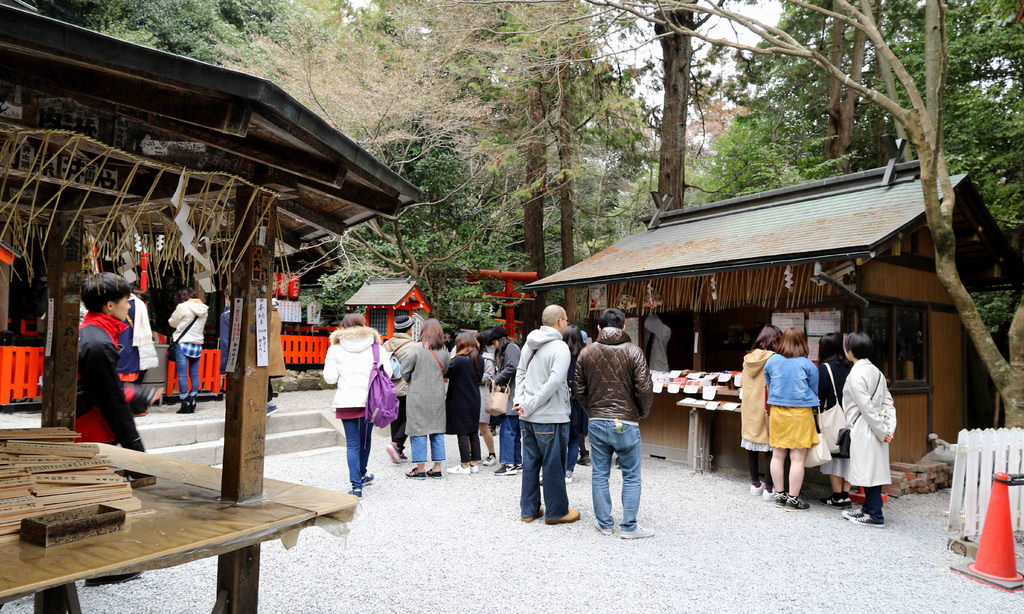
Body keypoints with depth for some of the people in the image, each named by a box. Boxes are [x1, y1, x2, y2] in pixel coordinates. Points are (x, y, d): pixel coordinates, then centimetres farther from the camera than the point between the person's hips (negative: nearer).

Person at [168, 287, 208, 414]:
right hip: (197, 345, 5)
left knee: (182, 375, -2)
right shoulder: (204, 309, 8)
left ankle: (185, 404, -3)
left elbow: (172, 322, 2)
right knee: (194, 375, 8)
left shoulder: (183, 307, -8)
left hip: (182, 343, -5)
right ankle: (192, 403, 9)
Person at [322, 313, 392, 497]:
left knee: (352, 443, 2)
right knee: (365, 438, 19)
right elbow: (387, 373, -4)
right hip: (370, 399, 1)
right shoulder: (375, 346, 3)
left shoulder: (335, 349, 2)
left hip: (346, 401, -1)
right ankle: (361, 474, 38)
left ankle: (356, 485, -4)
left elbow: (330, 378, -3)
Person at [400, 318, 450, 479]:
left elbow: (404, 370, -10)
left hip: (418, 395, -4)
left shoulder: (416, 348, -13)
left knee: (418, 431, 4)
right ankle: (437, 469, 15)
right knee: (437, 431, 11)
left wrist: (412, 382, 8)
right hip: (437, 396, 4)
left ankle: (420, 469, 7)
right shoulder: (443, 351, 1)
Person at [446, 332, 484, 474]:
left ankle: (464, 465, 4)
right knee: (474, 433, 12)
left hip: (459, 401, -7)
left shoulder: (459, 360, -18)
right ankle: (474, 463, 18)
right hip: (474, 401, 7)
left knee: (462, 433, 0)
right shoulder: (480, 360, 4)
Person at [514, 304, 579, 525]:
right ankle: (556, 512, 16)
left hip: (528, 417, 7)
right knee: (554, 466, 5)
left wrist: (519, 400, 3)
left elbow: (520, 372, 11)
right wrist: (528, 406, -16)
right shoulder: (560, 347, -14)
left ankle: (529, 510, 23)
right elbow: (554, 382, -22)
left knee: (530, 463, 14)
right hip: (551, 417, -7)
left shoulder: (530, 344, 9)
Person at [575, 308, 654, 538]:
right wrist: (642, 413, 7)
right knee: (631, 476, 9)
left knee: (600, 475, 12)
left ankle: (604, 524, 19)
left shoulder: (587, 353, 3)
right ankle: (628, 526, 12)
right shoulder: (633, 352, -7)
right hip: (626, 423, -3)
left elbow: (580, 391, 7)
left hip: (596, 422, 3)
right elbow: (644, 390, -10)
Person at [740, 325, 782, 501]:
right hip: (766, 409, -6)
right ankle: (769, 488, 7)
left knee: (751, 447, 13)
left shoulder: (748, 358, 6)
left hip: (749, 408, 6)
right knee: (771, 449, 3)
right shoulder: (773, 358, -13)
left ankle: (755, 483, 24)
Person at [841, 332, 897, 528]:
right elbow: (887, 401, 10)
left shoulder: (856, 374, -15)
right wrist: (890, 427, 4)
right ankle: (868, 509, 25)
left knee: (869, 471, -2)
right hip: (876, 429, 9)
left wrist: (882, 431, -11)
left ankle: (875, 516, 5)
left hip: (865, 430, -9)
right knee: (872, 471, 15)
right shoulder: (875, 370, 12)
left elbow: (866, 407, -18)